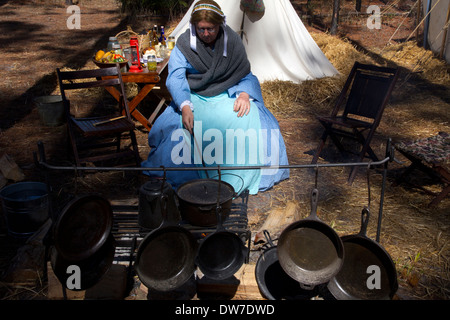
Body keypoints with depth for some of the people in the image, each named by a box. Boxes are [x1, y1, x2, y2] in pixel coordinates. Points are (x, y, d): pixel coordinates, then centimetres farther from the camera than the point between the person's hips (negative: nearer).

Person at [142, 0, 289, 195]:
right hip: (194, 98, -1)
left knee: (250, 120, -26)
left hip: (227, 96, 1)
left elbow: (245, 75, 3)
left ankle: (240, 177, -8)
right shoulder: (184, 44, -7)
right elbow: (175, 78, -19)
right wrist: (185, 107, -37)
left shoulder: (232, 41, -2)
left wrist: (244, 94, -22)